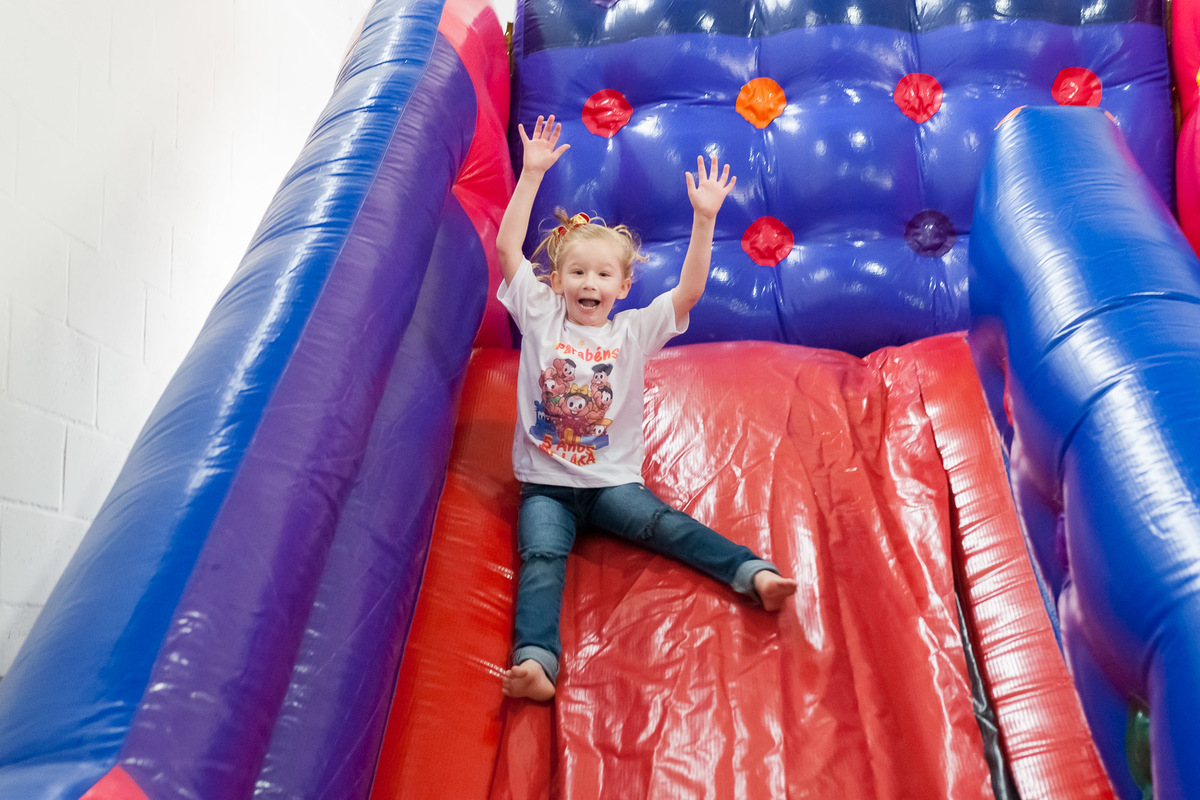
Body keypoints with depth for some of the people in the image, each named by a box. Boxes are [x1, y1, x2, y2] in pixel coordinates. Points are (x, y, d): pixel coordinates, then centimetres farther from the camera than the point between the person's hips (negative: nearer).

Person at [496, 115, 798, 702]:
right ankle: (534, 661, -42)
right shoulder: (540, 317, 4)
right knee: (541, 556, -23)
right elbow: (507, 247, -4)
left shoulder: (633, 331, 4)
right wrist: (531, 173, -8)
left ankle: (754, 573, -32)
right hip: (545, 484, -1)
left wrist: (704, 218, -16)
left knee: (663, 524, -22)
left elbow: (689, 291, -7)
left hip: (612, 480, 1)